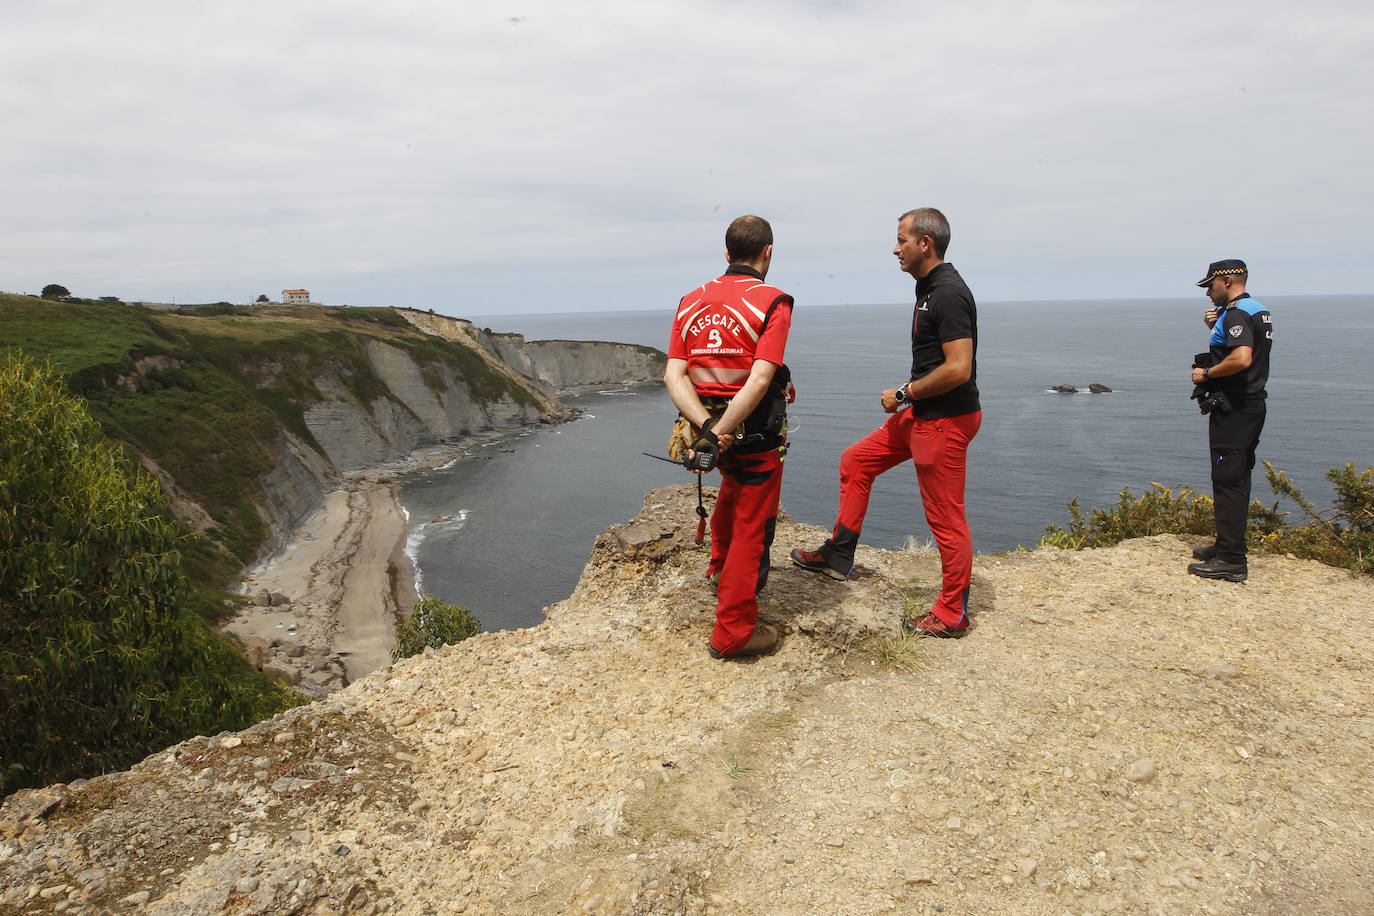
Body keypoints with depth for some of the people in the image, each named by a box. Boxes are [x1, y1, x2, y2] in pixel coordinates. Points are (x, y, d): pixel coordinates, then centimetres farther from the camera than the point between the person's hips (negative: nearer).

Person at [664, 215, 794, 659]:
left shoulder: (691, 302, 3)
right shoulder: (773, 302, -13)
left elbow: (674, 375, -8)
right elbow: (760, 380, -24)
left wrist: (706, 427, -16)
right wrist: (720, 434, -22)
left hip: (709, 421, 6)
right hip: (757, 432, -6)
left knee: (733, 486, 35)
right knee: (751, 528, 6)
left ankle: (720, 567, 52)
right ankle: (733, 631, 13)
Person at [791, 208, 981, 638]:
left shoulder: (948, 294, -20)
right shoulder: (929, 288, 13)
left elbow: (958, 369, -26)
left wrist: (904, 393, -15)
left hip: (945, 420, -11)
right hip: (920, 414, 11)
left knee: (946, 518, -2)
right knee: (855, 461, 16)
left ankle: (952, 614, 12)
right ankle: (838, 556, 26)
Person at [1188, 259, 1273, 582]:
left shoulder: (1236, 314, -16)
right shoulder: (1259, 311, 17)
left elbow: (1242, 359, -30)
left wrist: (1206, 374, -16)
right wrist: (1216, 328, 12)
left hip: (1232, 409, -11)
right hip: (1251, 404, 11)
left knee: (1228, 481, -9)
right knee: (1236, 480, 16)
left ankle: (1231, 561, -8)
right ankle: (1228, 546, 25)